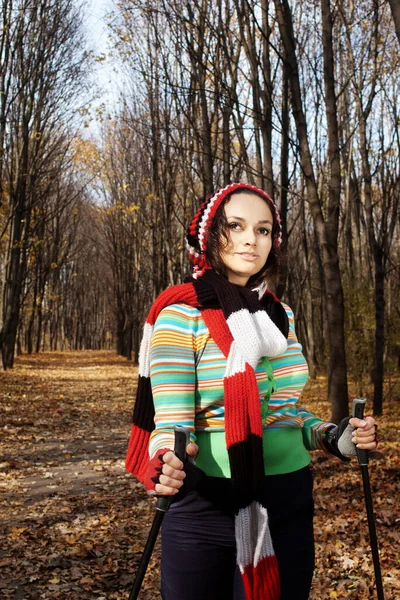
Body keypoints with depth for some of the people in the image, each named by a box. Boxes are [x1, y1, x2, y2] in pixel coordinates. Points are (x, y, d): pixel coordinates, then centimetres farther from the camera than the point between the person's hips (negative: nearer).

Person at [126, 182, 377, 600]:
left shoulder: (281, 315, 5)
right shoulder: (182, 315, -13)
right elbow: (171, 424, -18)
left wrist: (334, 437, -2)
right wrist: (169, 466, -38)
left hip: (290, 503, 5)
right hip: (207, 506, -5)